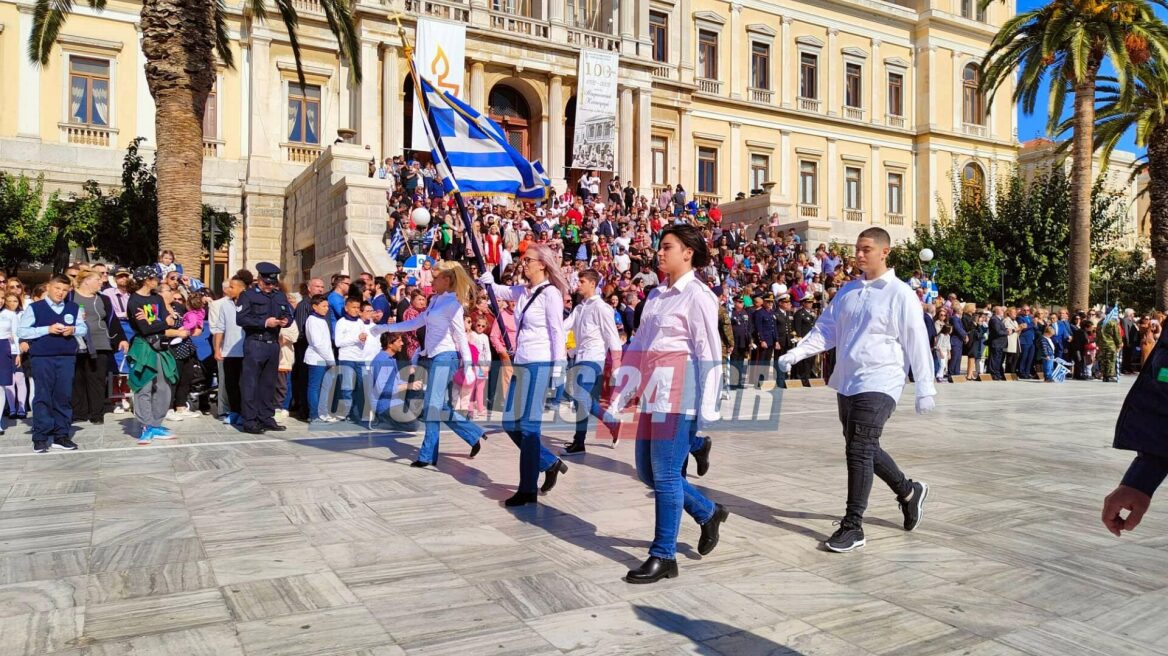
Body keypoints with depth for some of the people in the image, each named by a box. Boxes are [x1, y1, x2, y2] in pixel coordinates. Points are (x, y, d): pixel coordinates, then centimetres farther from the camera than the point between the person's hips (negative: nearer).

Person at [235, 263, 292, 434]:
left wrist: (285, 320, -4)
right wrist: (264, 323, -17)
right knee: (250, 383, -4)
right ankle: (249, 421, -1)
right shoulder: (248, 295, -1)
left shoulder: (280, 296, 16)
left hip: (273, 344, 6)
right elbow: (240, 318, -11)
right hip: (255, 343, -6)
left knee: (269, 383, 11)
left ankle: (266, 418, 18)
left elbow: (288, 314, 19)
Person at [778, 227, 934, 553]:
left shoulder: (900, 294, -7)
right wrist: (797, 353, -2)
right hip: (846, 382, 7)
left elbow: (917, 343, -7)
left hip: (878, 384, -7)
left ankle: (853, 526, -1)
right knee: (863, 449, 15)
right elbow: (825, 329, 12)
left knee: (860, 451, -11)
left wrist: (925, 389, -7)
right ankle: (908, 491, 39)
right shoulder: (848, 291, 11)